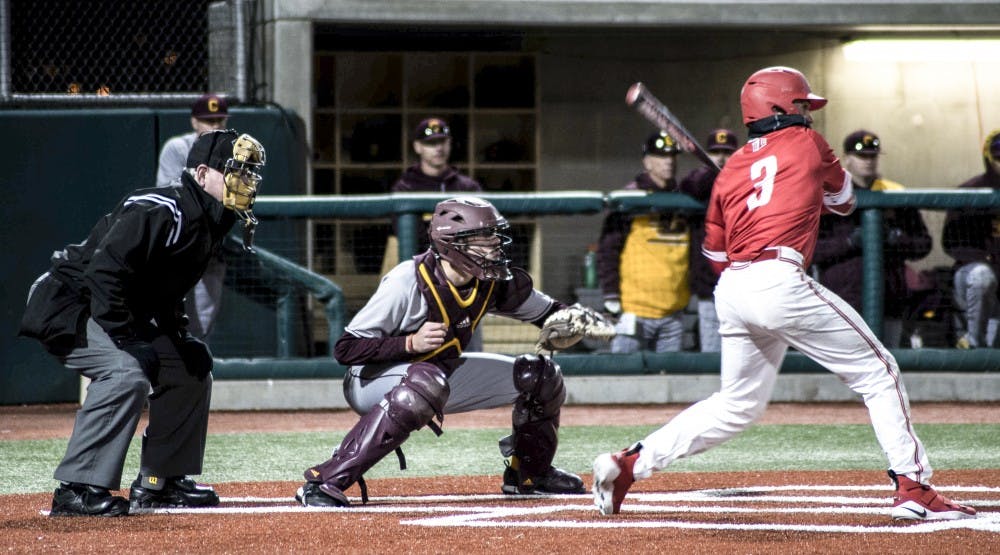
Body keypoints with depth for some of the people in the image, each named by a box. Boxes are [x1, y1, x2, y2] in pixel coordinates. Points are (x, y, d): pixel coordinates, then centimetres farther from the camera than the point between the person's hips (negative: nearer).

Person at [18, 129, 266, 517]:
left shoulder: (210, 224, 5)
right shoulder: (157, 212, -25)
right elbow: (103, 273, -33)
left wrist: (178, 336, 4)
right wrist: (129, 340, -32)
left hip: (126, 317, 11)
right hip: (68, 307, -11)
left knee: (191, 368, 10)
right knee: (126, 372, -31)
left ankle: (160, 482, 16)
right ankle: (77, 490, -29)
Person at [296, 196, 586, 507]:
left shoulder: (494, 284, -9)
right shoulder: (407, 283, -28)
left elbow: (548, 312, 6)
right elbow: (345, 349, -26)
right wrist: (411, 343, -37)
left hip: (443, 372, 8)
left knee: (542, 375, 3)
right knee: (427, 383, -43)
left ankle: (530, 474, 28)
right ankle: (326, 480, -41)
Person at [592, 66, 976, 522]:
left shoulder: (731, 170, 20)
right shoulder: (807, 144, 9)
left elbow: (715, 252, 21)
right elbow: (845, 200, 26)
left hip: (730, 292, 6)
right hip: (778, 281, -6)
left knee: (738, 404, 19)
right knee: (877, 372, 2)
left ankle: (629, 463, 13)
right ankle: (912, 486, -5)